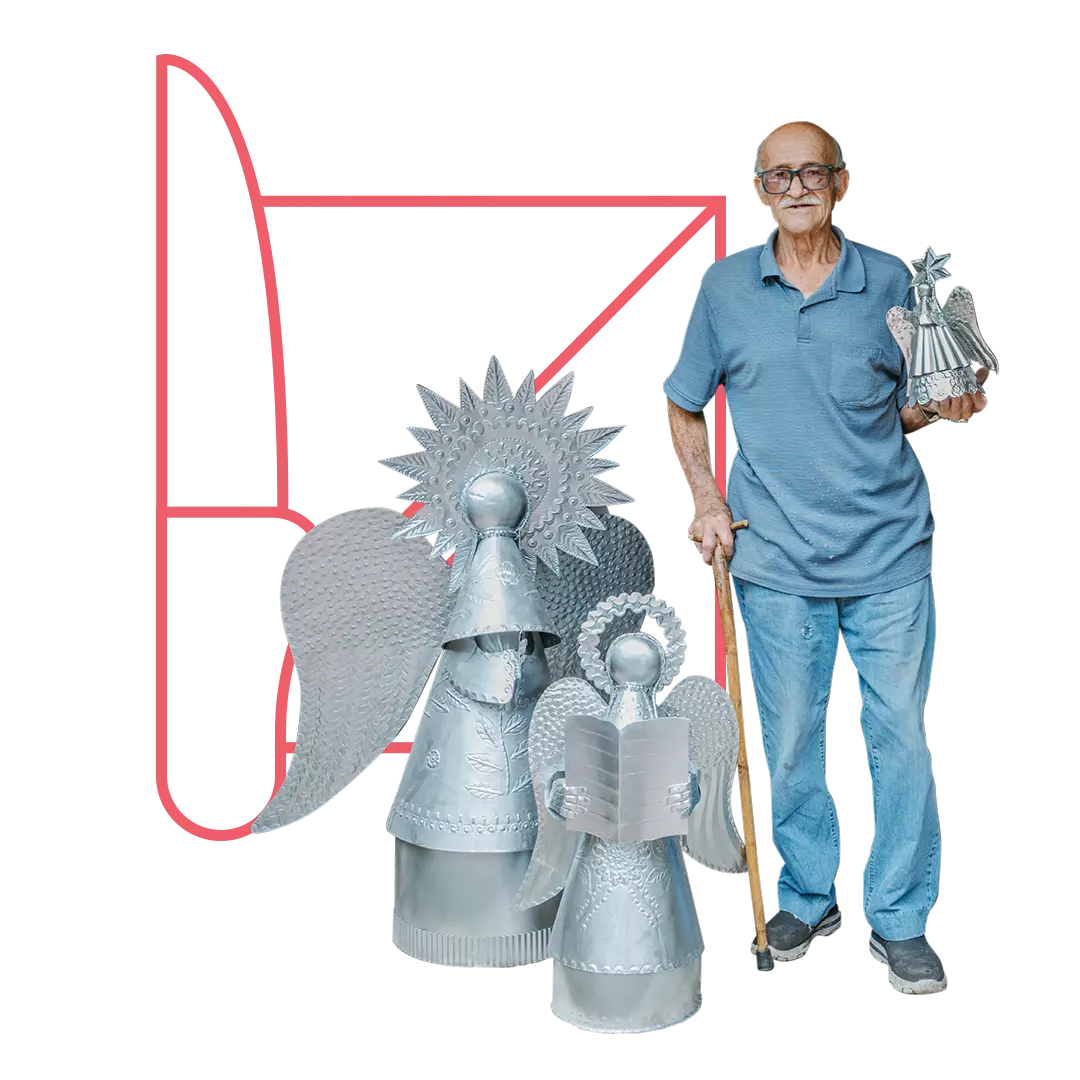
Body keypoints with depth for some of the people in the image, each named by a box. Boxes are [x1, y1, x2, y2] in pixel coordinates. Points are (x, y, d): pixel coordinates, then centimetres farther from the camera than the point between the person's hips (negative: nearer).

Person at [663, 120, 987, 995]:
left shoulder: (888, 280, 4)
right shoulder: (726, 287, 4)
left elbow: (907, 405, 13)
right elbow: (684, 406, 13)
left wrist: (947, 407, -10)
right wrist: (706, 501, 1)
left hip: (890, 548, 0)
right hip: (778, 555, 0)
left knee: (902, 736, 3)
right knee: (790, 738, 9)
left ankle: (899, 921, 19)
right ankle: (808, 898, 29)